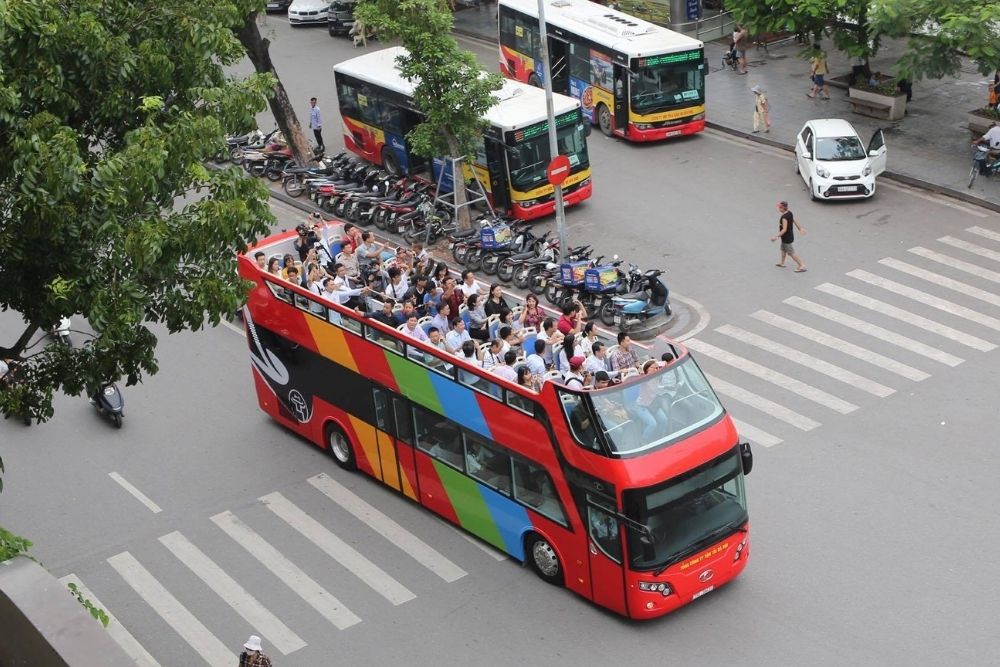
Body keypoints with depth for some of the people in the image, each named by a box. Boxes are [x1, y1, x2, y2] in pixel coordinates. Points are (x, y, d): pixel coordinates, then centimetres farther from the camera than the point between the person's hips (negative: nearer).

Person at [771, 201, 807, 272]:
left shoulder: (784, 218, -30)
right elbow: (795, 221, 10)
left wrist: (776, 236, -30)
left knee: (791, 253, 0)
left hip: (786, 238, -10)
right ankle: (781, 263, 46)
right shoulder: (790, 213, -3)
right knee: (783, 249, 28)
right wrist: (800, 228, 22)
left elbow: (784, 230, -32)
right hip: (790, 235, 10)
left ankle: (802, 266, 3)